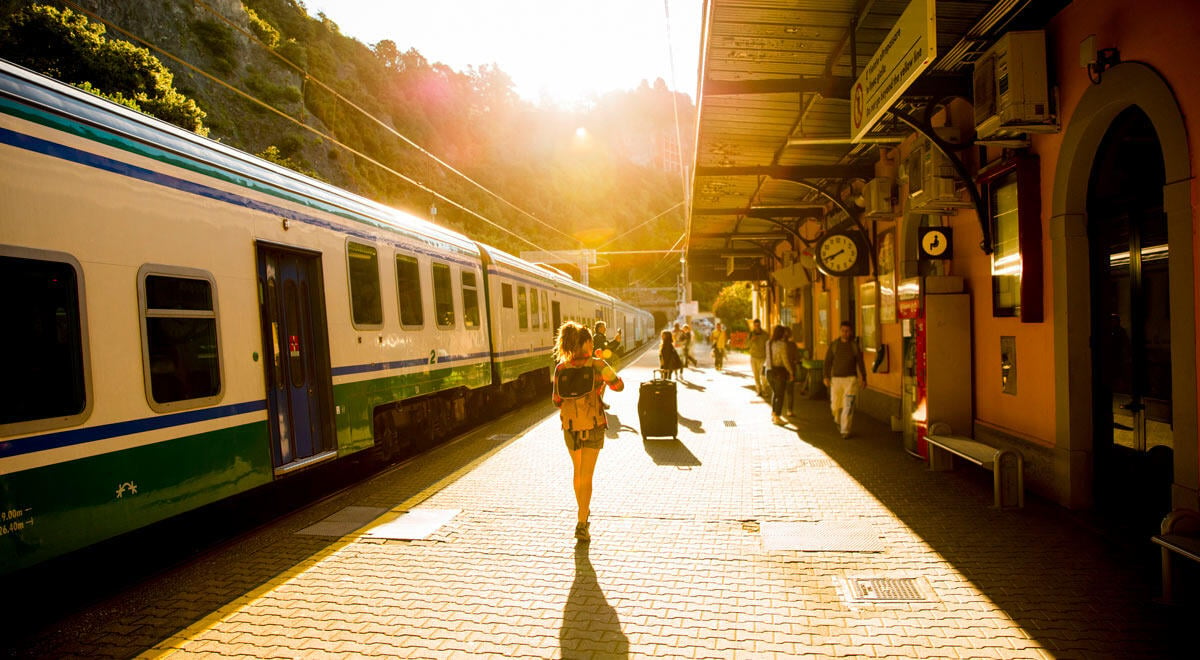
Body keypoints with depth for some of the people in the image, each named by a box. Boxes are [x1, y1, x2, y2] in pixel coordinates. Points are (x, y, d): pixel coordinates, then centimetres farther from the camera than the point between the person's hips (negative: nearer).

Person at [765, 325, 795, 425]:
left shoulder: (768, 343, 4)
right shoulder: (782, 344, -15)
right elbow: (785, 360, -15)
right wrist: (791, 372, -5)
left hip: (769, 371, 6)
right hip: (780, 371, -6)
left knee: (775, 392, 23)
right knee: (780, 395, 4)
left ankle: (773, 414, 24)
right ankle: (777, 417, 5)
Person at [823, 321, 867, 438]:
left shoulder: (855, 345, 1)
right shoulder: (834, 344, 2)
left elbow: (860, 363, 7)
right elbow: (828, 361, 2)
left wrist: (864, 378, 10)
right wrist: (826, 377, -5)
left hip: (851, 378, -1)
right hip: (836, 379, 1)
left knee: (848, 406, -7)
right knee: (835, 405, 7)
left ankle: (845, 430, -3)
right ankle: (839, 421, 38)